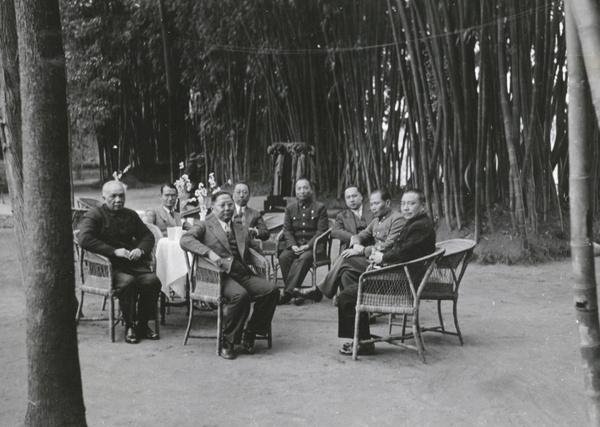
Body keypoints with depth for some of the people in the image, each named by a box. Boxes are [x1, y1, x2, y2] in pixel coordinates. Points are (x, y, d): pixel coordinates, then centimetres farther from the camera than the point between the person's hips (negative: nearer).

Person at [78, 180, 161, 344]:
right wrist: (114, 251, -20)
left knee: (152, 280, -23)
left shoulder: (131, 215, 19)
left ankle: (143, 325, -8)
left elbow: (147, 235, 21)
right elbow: (84, 239, -15)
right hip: (108, 266, -5)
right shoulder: (94, 215, 1)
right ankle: (129, 326, -17)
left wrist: (141, 249, -3)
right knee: (127, 281, -34)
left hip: (133, 263, 5)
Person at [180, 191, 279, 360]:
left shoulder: (242, 230, 29)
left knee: (272, 290, -21)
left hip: (243, 274, 5)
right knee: (240, 295, -35)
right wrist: (209, 253, -19)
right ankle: (228, 341, -16)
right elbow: (185, 240, -5)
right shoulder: (204, 226, 13)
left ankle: (250, 334, -6)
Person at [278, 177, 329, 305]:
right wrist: (293, 245, -11)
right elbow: (287, 230, 9)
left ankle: (288, 292, -36)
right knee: (283, 257, -28)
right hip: (295, 245, 3)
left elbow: (321, 231, -3)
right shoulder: (290, 208, 14)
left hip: (312, 246, -3)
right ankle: (294, 291, -24)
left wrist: (308, 246, -17)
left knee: (304, 257, -35)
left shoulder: (320, 207, 5)